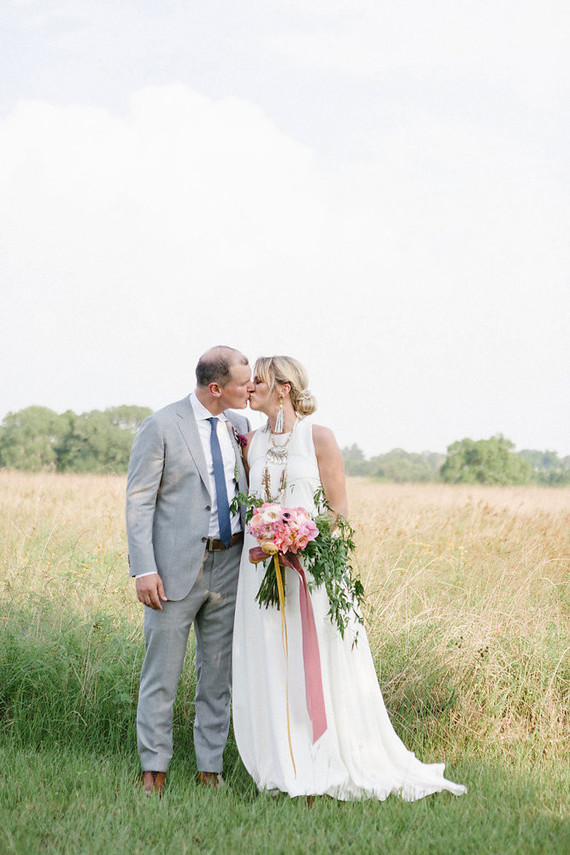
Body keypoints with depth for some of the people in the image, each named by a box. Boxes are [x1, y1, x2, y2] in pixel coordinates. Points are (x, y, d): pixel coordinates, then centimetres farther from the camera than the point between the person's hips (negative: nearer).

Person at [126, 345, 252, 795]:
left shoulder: (240, 425, 9)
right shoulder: (161, 427, -8)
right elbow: (139, 501, -8)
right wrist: (144, 570, -15)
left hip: (229, 565, 5)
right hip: (177, 568, -5)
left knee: (218, 674, 10)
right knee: (162, 674, 0)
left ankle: (210, 768, 19)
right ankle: (154, 770, 10)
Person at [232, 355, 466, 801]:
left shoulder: (319, 438, -4)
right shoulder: (252, 441, 10)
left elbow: (339, 510, -4)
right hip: (262, 567, 5)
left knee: (319, 667, -1)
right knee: (270, 670, 5)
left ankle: (332, 767, 10)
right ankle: (285, 768, 15)